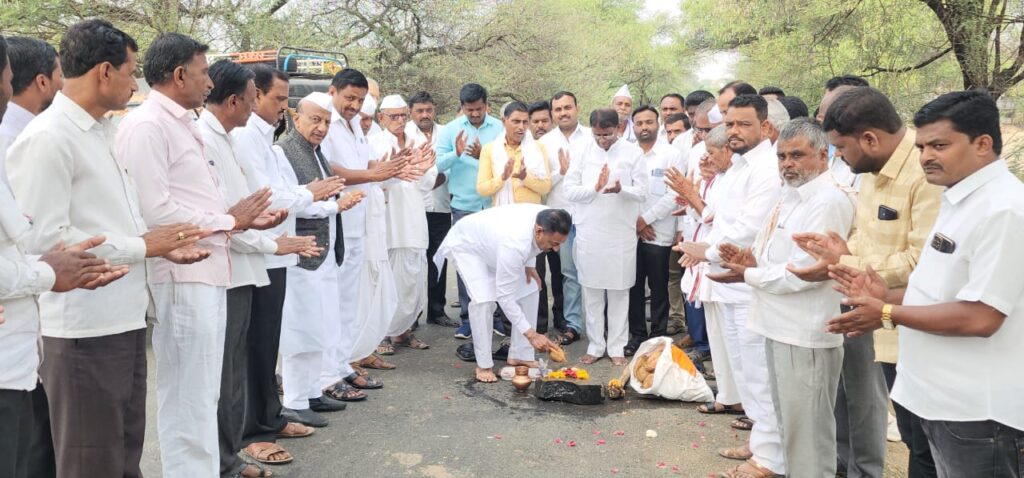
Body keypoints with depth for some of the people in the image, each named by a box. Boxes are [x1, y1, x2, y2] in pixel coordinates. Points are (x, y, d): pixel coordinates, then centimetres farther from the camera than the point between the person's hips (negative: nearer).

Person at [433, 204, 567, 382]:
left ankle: (520, 355, 10)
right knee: (484, 299, -25)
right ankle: (483, 365, -9)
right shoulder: (514, 244, -45)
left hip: (491, 240, 8)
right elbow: (505, 296, -39)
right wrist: (531, 334, -38)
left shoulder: (545, 218, -25)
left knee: (529, 291, 0)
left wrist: (529, 265, -7)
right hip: (467, 244, -8)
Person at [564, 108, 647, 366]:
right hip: (589, 233, 1)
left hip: (622, 233, -1)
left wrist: (621, 189, -24)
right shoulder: (583, 151, 3)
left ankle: (617, 347, 18)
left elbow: (642, 192, -4)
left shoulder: (633, 152, -1)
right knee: (592, 292, 8)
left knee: (619, 292, 7)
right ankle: (595, 345, 20)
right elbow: (570, 190, 1)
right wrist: (595, 187, -15)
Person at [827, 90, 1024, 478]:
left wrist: (888, 313, -17)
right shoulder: (960, 199, 11)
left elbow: (980, 317, -25)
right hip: (943, 396, 9)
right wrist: (888, 295, 4)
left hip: (975, 407, -9)